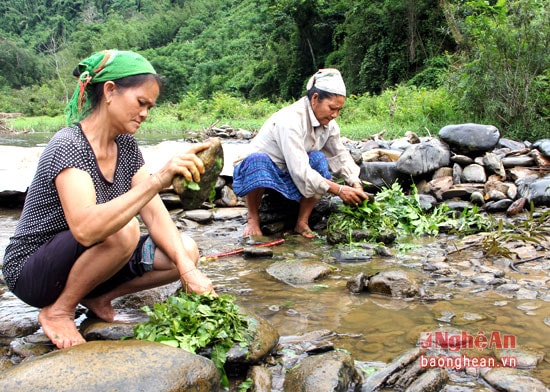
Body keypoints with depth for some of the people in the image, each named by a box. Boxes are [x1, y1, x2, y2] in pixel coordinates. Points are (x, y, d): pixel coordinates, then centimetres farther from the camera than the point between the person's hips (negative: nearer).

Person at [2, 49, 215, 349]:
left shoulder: (126, 145, -2)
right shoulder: (68, 146, -26)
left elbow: (154, 214, -6)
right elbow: (85, 229, -42)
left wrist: (187, 269, -20)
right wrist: (157, 180, -51)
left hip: (81, 263, 7)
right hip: (31, 274, -7)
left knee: (186, 250, -10)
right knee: (122, 231, -35)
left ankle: (97, 297, 6)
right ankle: (58, 311, -10)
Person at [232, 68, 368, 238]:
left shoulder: (328, 123, -6)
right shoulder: (290, 120, -30)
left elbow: (340, 155, 1)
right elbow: (300, 171, -35)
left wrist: (356, 184, -15)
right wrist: (338, 190, -33)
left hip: (286, 176, 6)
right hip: (258, 168, -6)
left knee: (319, 160, -22)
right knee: (258, 160, -41)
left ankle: (302, 222, -15)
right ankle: (253, 218, -16)